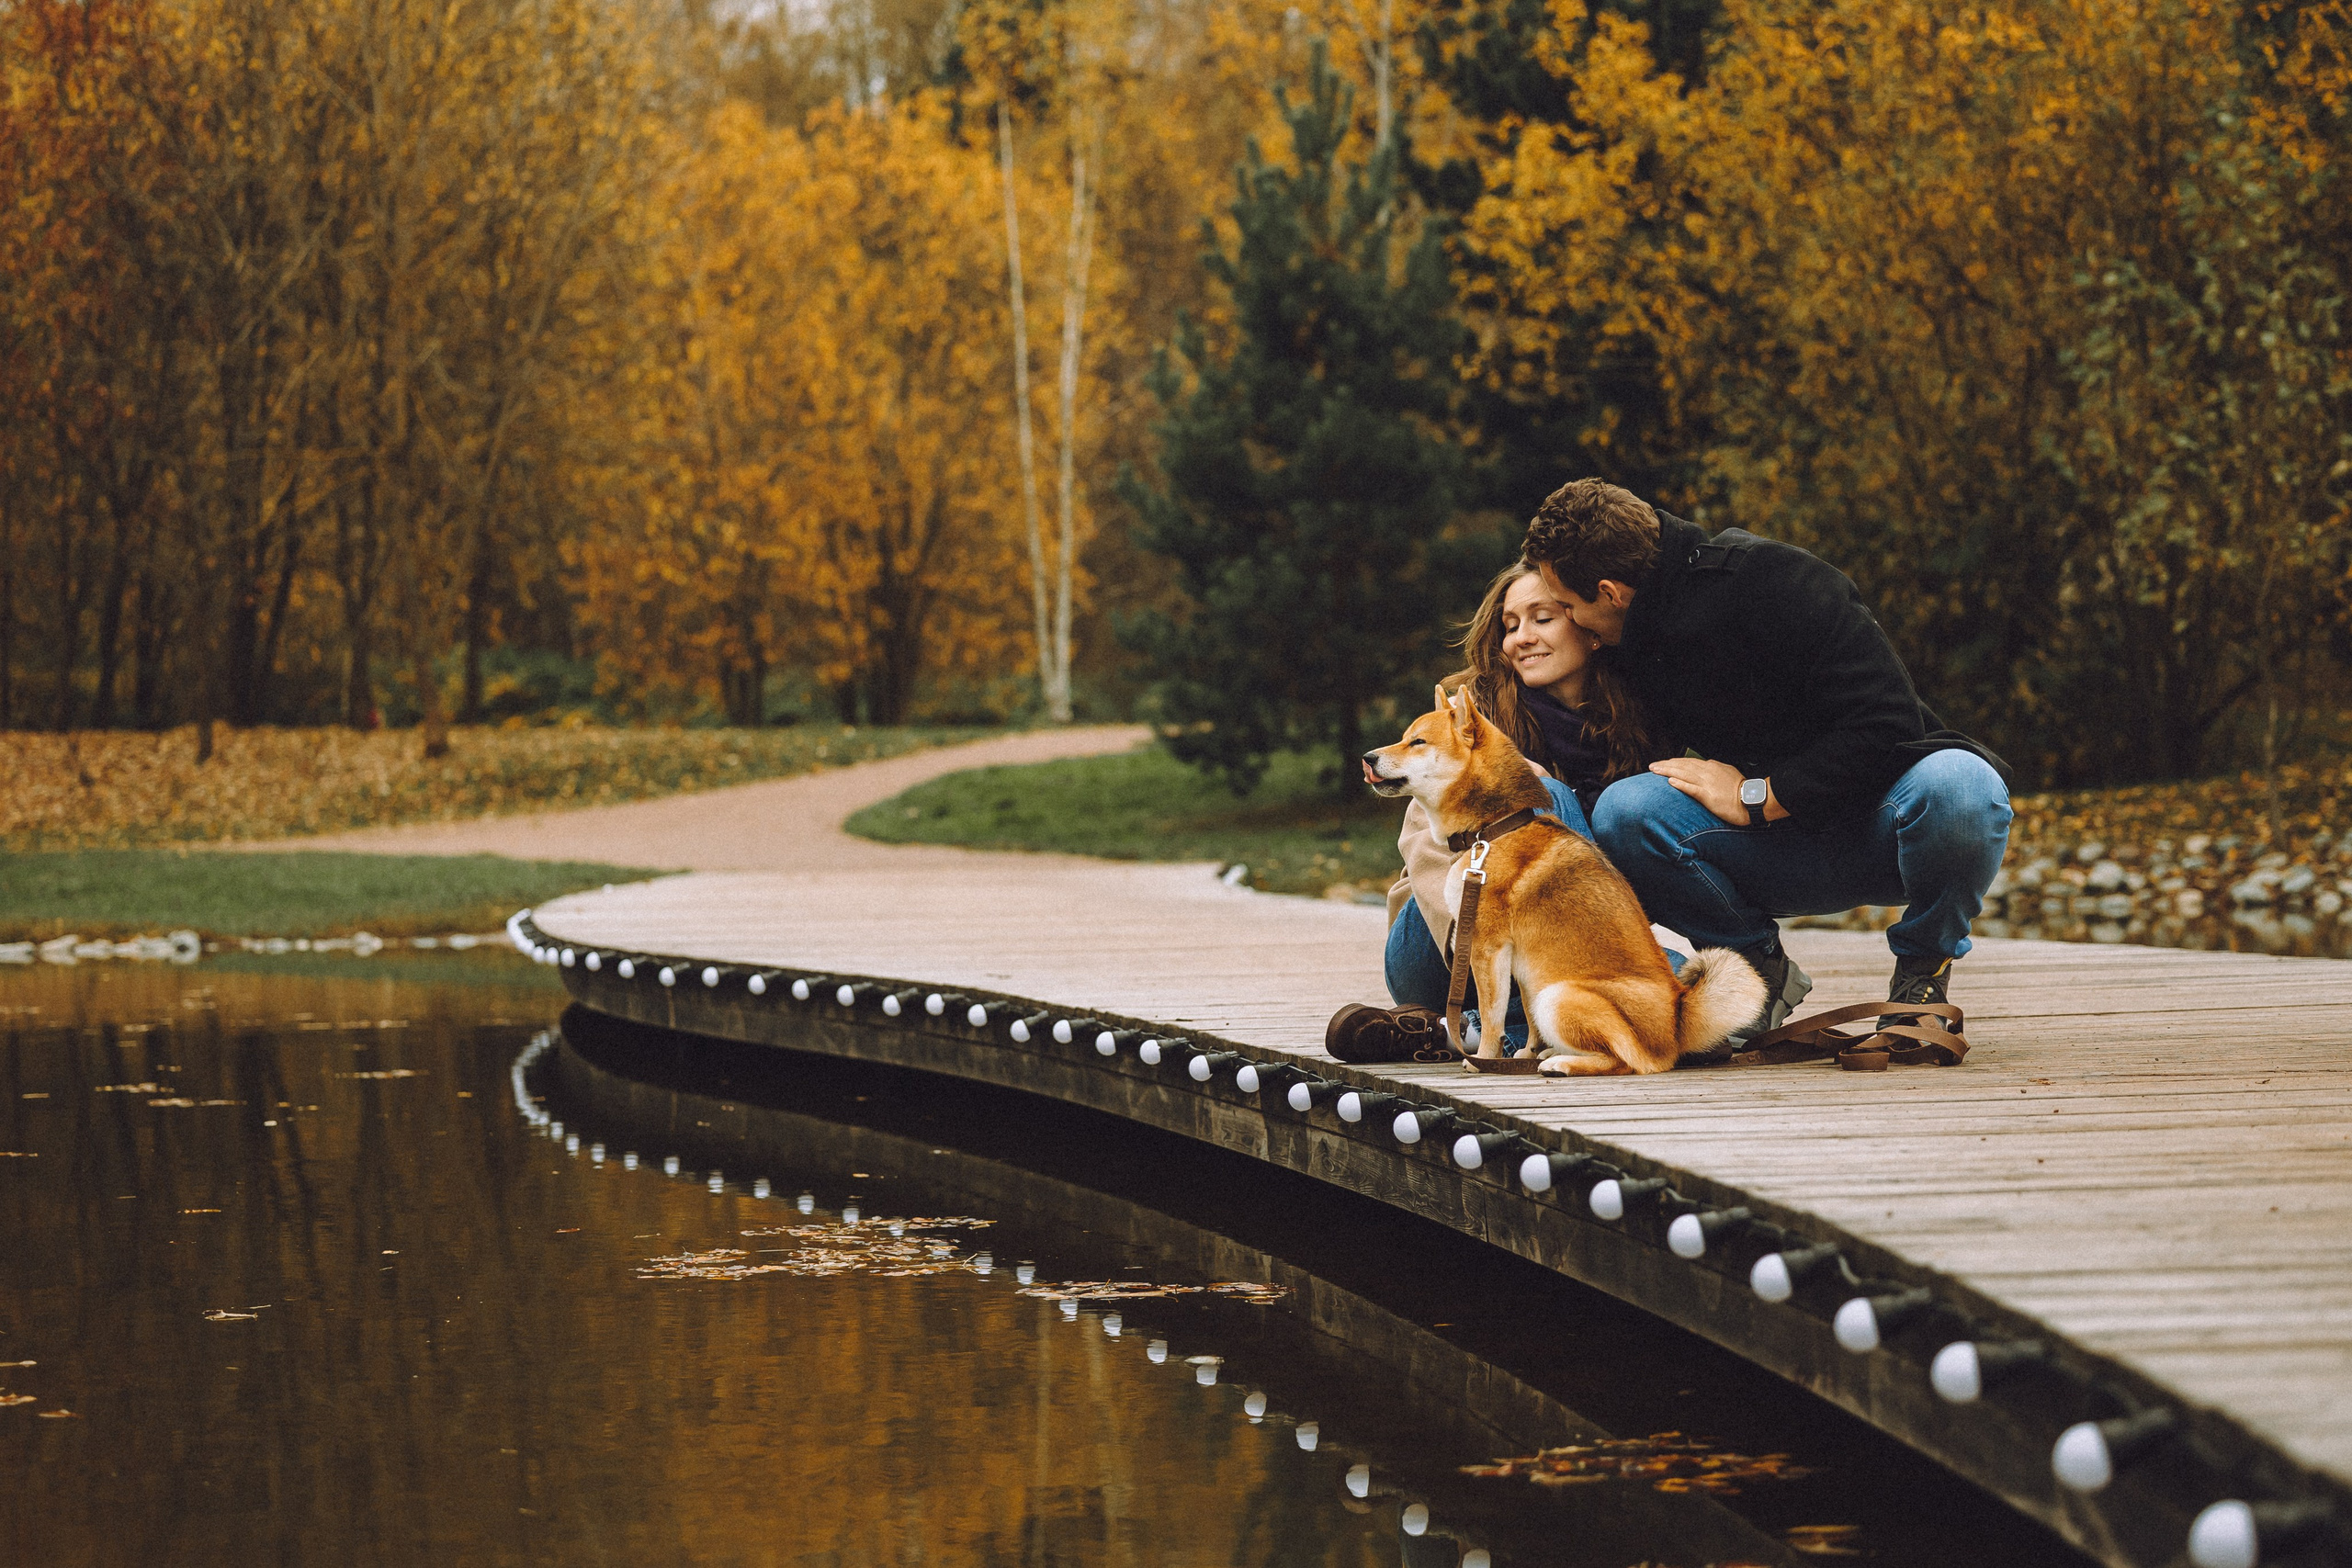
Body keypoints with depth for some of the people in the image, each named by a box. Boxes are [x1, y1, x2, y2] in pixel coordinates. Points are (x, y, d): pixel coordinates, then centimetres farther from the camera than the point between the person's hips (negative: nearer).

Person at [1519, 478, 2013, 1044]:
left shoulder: (1774, 582, -19)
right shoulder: (1637, 647, 4)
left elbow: (1890, 725, -25)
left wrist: (1755, 797, -20)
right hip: (1785, 850, 5)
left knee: (1957, 787, -41)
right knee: (1623, 812, -23)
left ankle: (1923, 969, -11)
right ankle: (1761, 970, -1)